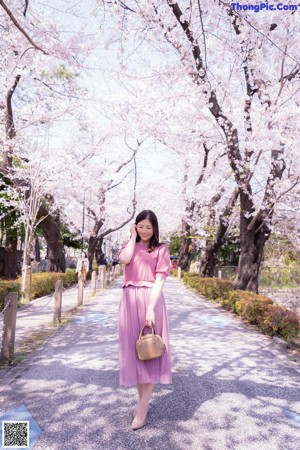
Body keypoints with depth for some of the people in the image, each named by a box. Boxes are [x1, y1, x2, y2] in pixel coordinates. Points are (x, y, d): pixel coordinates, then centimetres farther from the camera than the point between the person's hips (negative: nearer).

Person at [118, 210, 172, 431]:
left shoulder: (161, 249, 1)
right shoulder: (129, 246, 13)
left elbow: (160, 280, -8)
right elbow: (124, 259, -11)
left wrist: (151, 308, -17)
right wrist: (133, 237, 0)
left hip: (150, 300, -4)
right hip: (129, 300, 4)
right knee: (133, 350, 11)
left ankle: (142, 410, 9)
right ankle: (142, 399, 28)